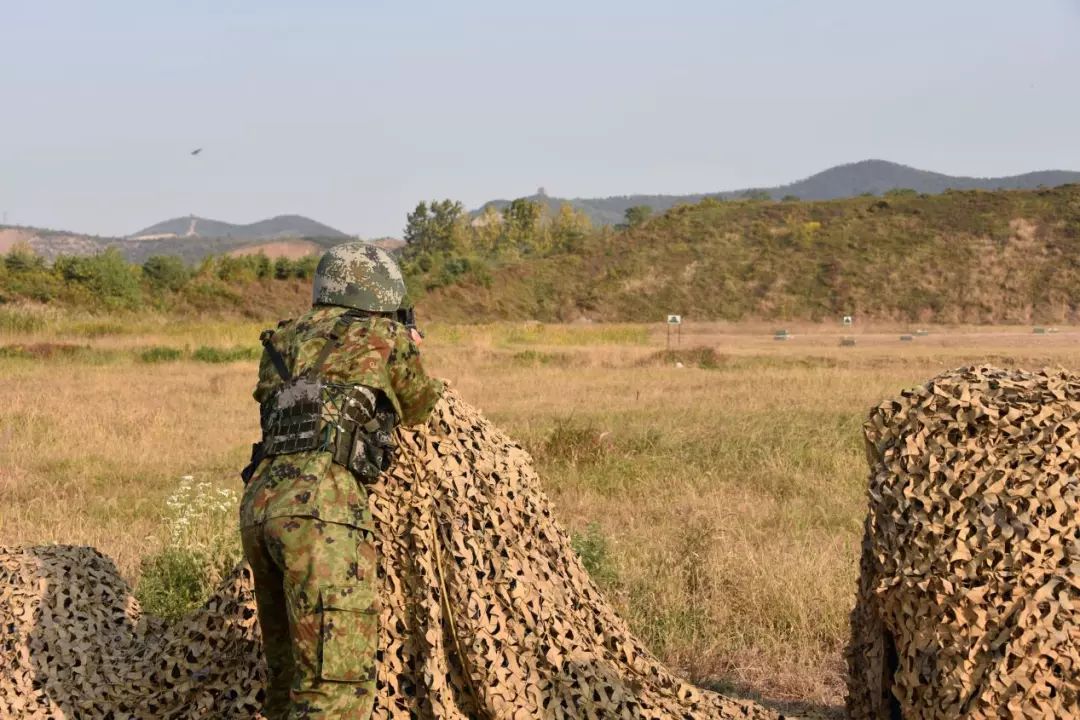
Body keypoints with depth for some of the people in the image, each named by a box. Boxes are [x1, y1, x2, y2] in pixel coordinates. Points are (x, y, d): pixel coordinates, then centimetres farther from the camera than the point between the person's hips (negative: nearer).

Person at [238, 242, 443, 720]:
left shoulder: (283, 343, 25)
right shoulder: (387, 339, 12)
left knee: (288, 666, 20)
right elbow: (419, 408, 28)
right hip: (320, 507, -6)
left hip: (260, 503, 7)